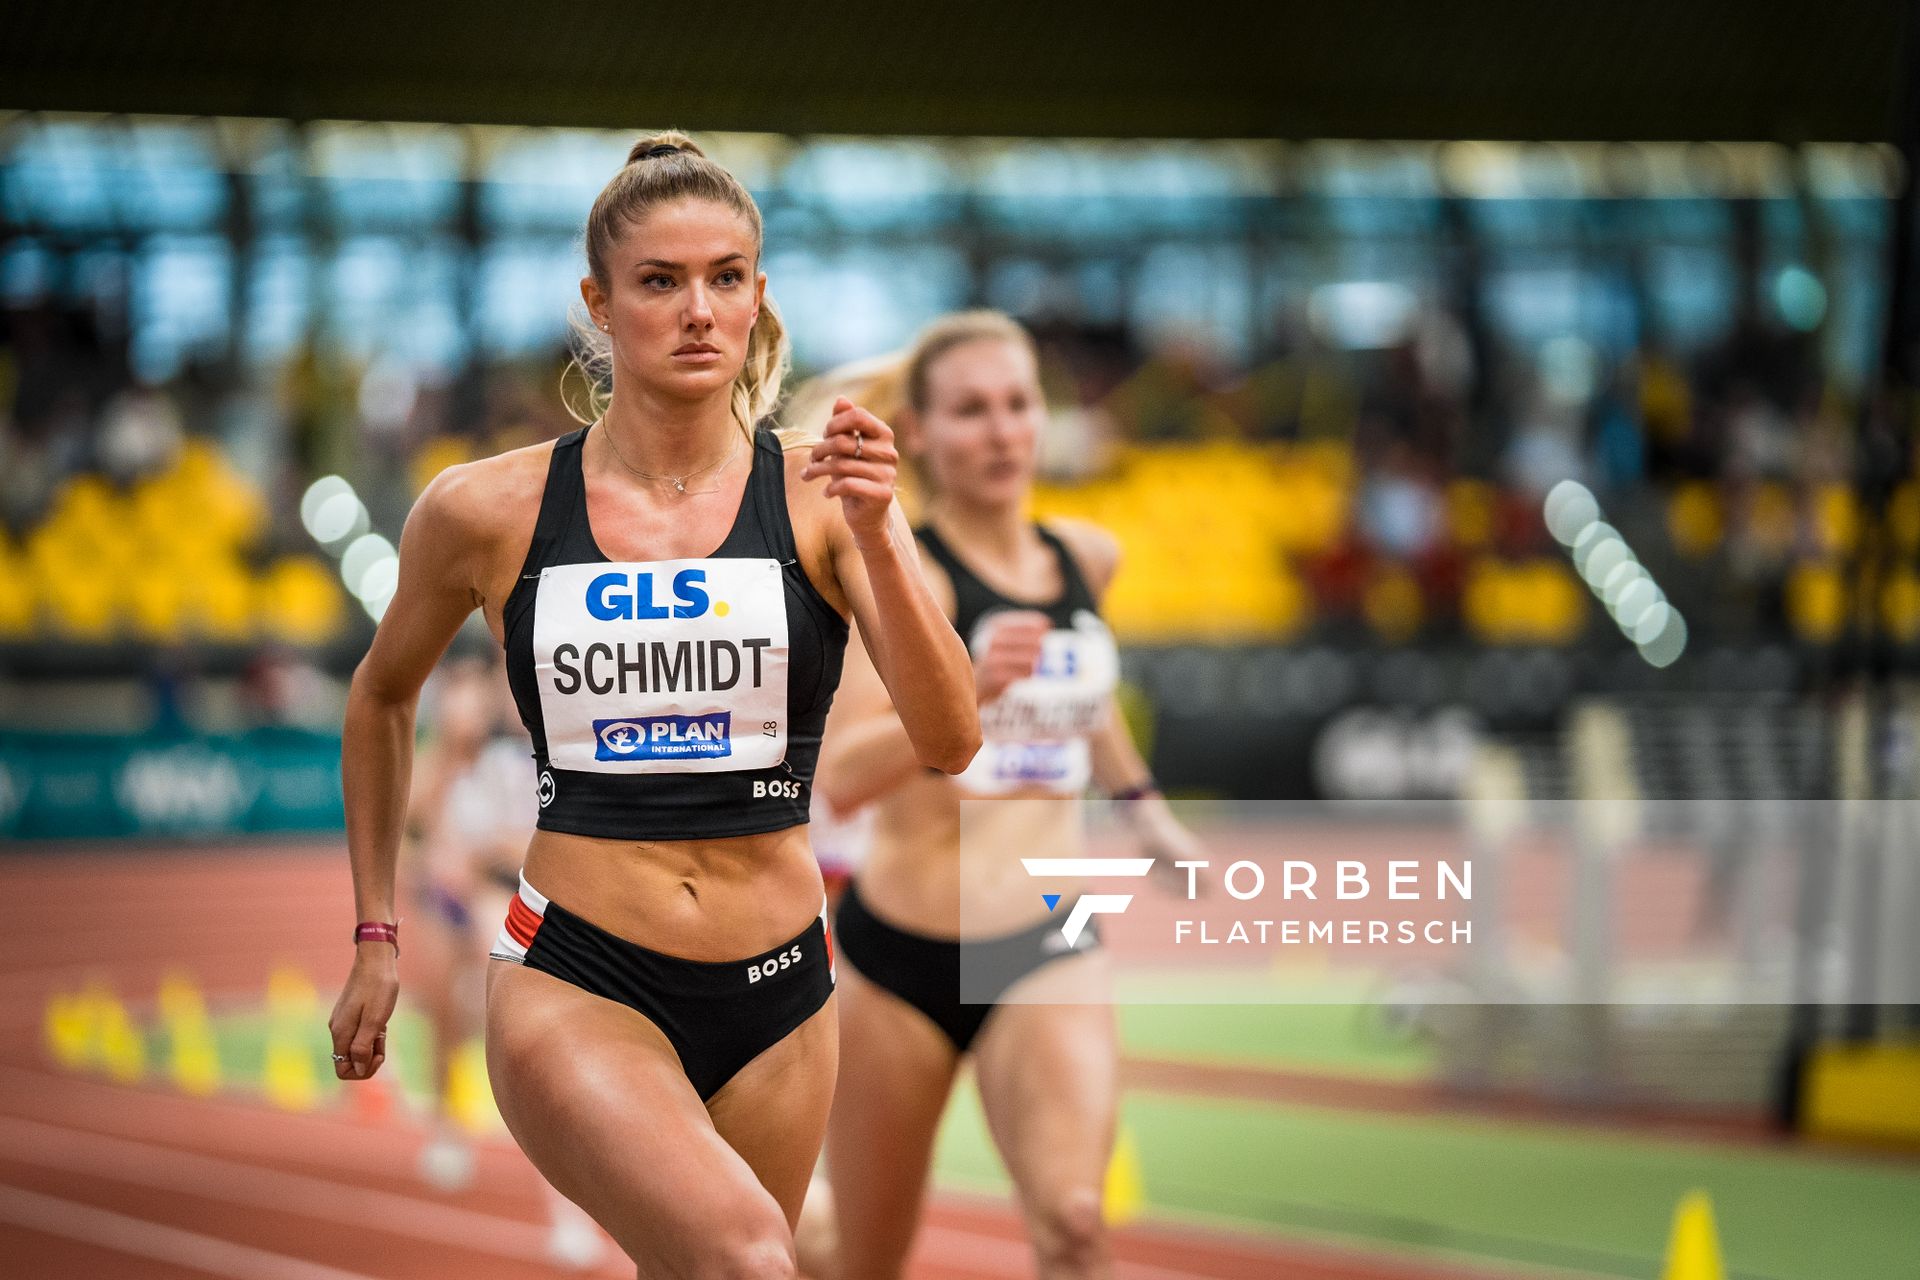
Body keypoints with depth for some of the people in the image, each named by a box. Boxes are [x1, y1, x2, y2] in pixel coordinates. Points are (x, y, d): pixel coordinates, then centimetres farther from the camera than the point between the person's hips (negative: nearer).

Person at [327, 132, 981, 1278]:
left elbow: (950, 744, -12)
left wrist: (875, 537, -24)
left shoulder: (821, 495, -2)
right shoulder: (488, 512, -2)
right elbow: (383, 697, 18)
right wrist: (375, 936, 18)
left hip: (777, 995, 2)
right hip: (573, 980, -2)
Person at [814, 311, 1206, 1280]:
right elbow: (839, 776, -27)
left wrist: (1142, 800, 34)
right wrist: (964, 691, -41)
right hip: (899, 950, -3)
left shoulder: (1088, 557, 6)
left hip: (1048, 950, 3)